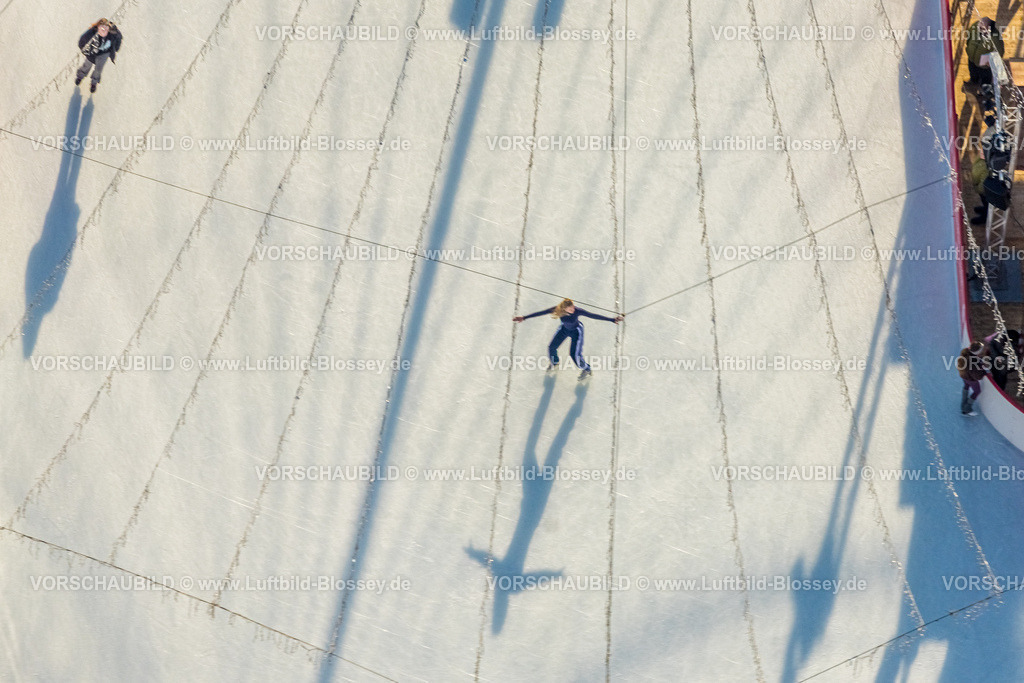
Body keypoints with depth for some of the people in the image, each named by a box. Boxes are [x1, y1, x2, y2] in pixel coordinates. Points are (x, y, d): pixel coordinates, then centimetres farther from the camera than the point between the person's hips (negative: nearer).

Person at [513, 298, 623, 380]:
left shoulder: (577, 311, -38)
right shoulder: (557, 310, -31)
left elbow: (594, 316, -34)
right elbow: (541, 313, -24)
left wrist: (612, 319, -35)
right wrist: (524, 317, -21)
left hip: (576, 331, -3)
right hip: (564, 328, 4)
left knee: (575, 354, -9)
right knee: (552, 347, 3)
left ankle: (586, 369, 23)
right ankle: (554, 363, 40)